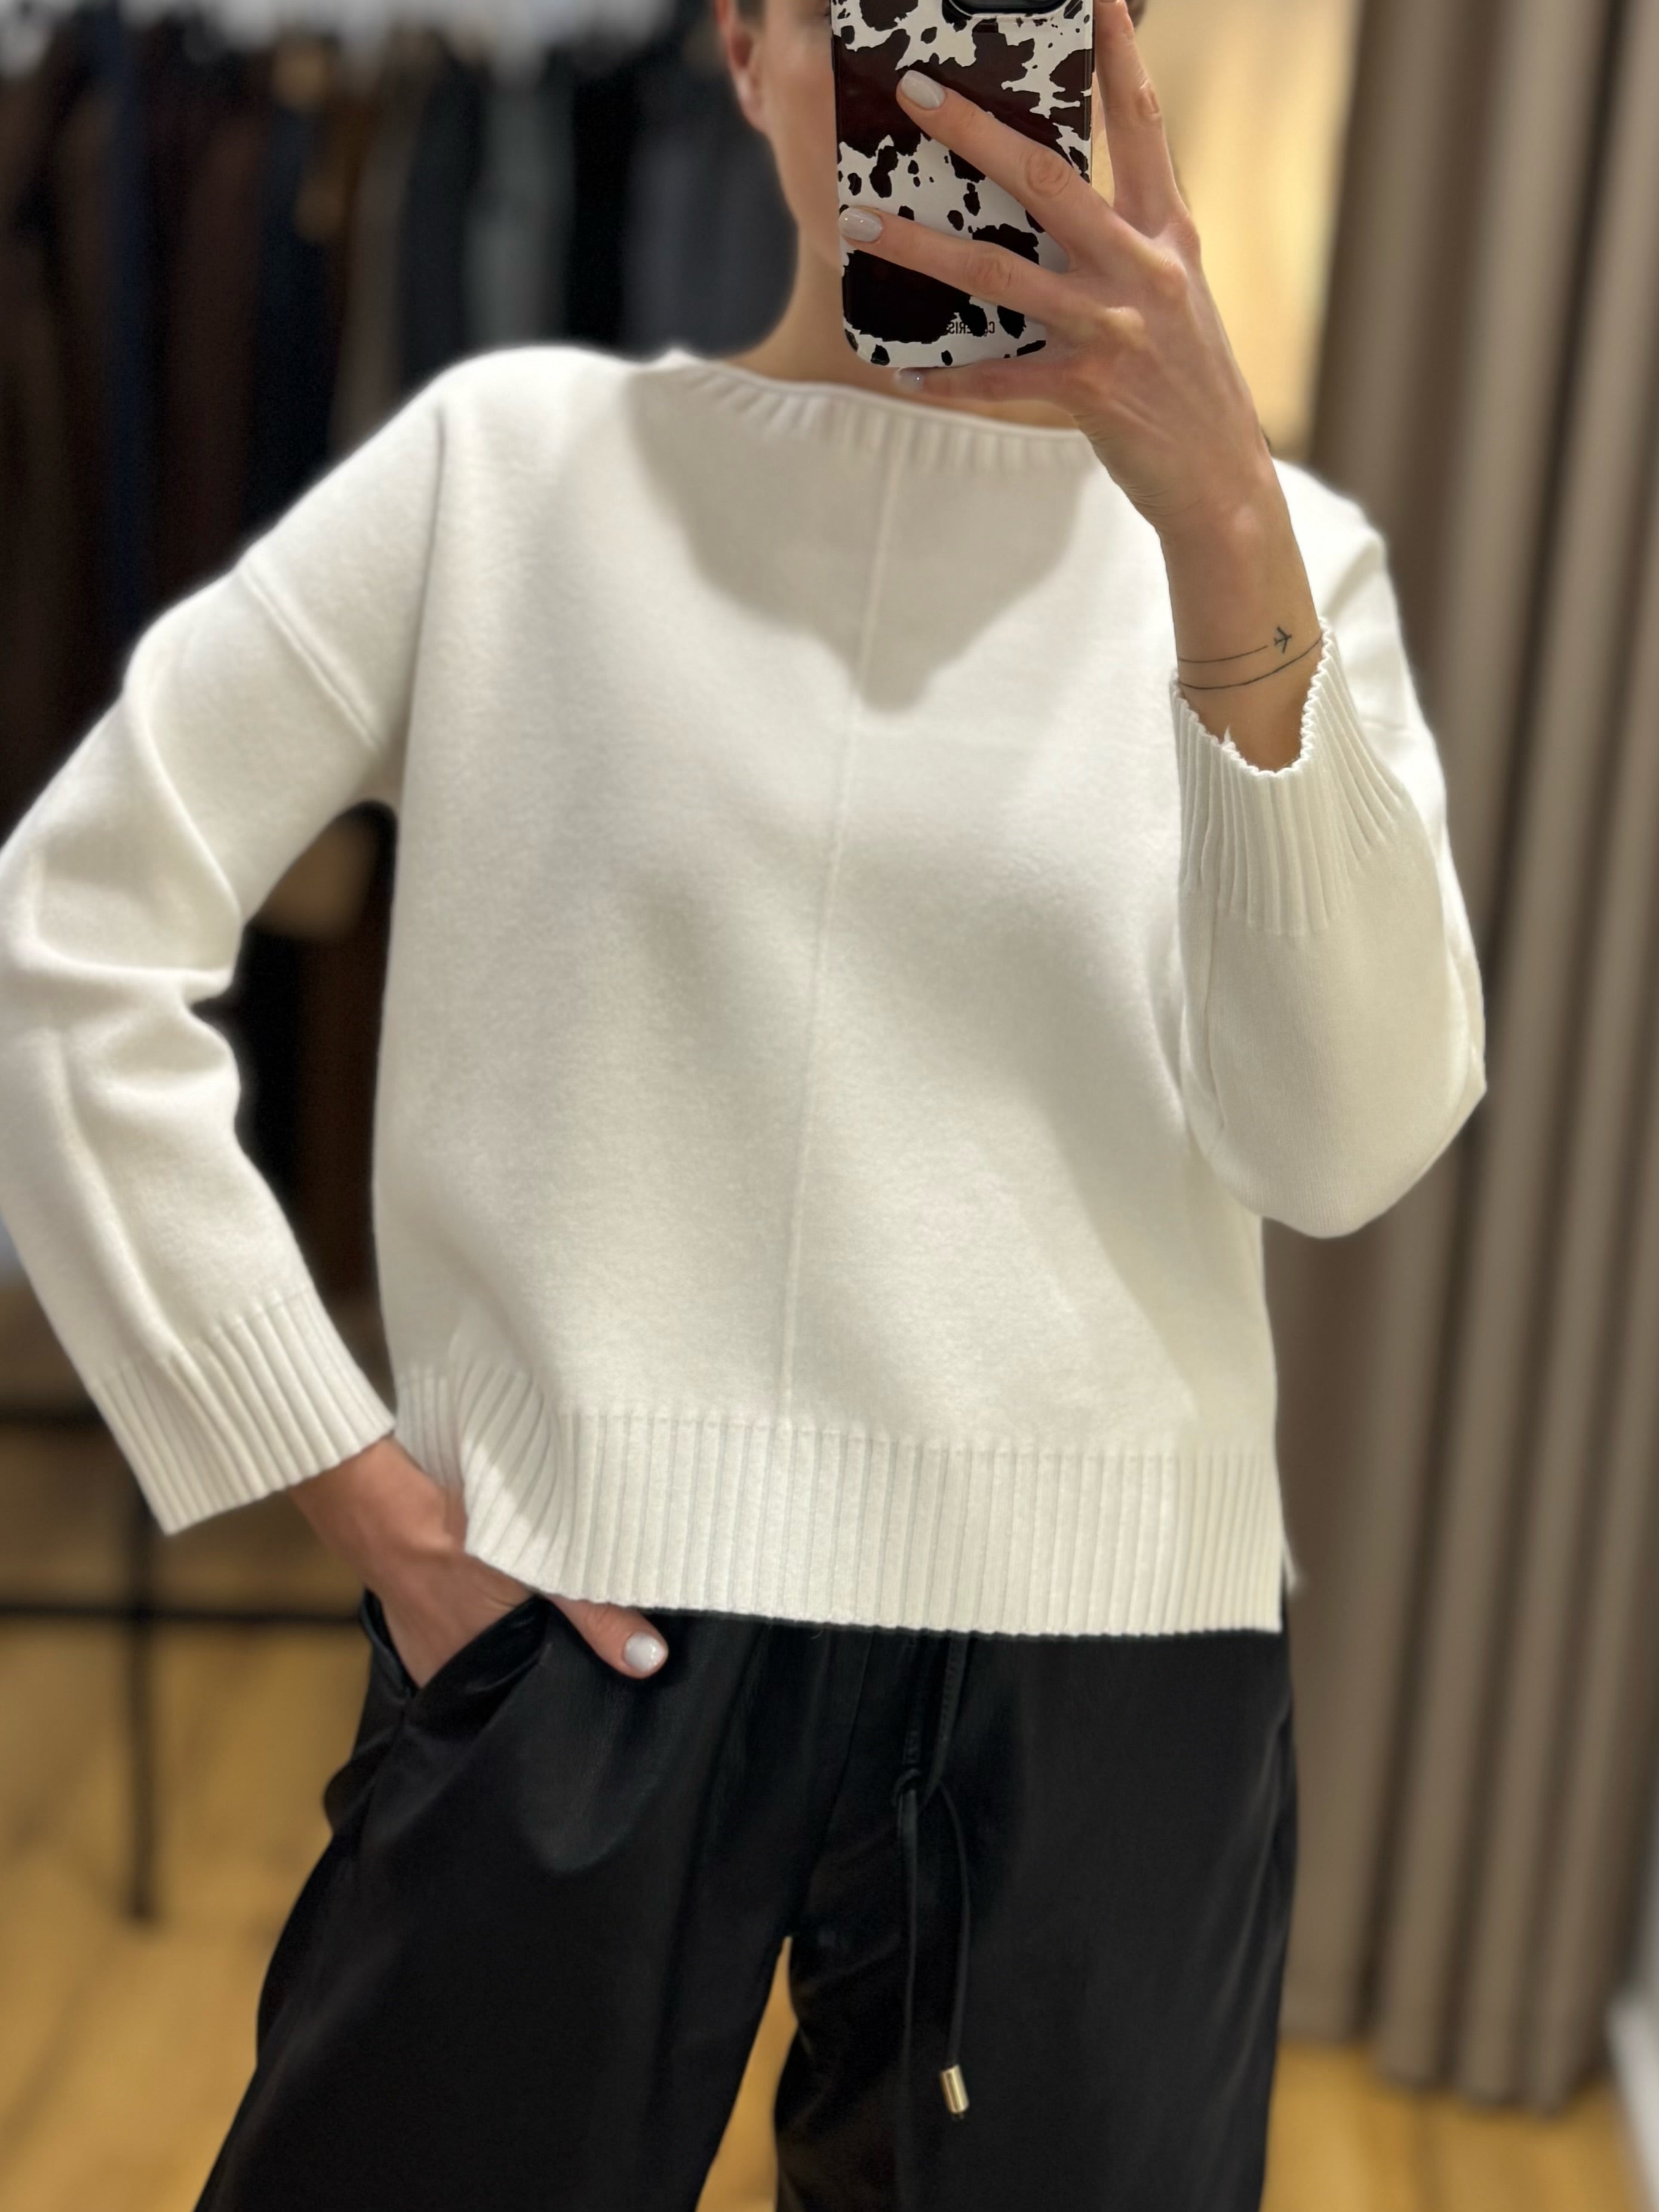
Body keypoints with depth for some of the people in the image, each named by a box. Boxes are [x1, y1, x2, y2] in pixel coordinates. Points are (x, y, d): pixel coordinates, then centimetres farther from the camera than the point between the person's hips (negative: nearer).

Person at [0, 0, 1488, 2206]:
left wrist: (1224, 520, -21)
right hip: (581, 1629, -1)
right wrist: (347, 1477, -4)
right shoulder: (522, 457, 1)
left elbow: (1347, 1147, -10)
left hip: (1092, 1668, 1)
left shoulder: (1272, 545, 3)